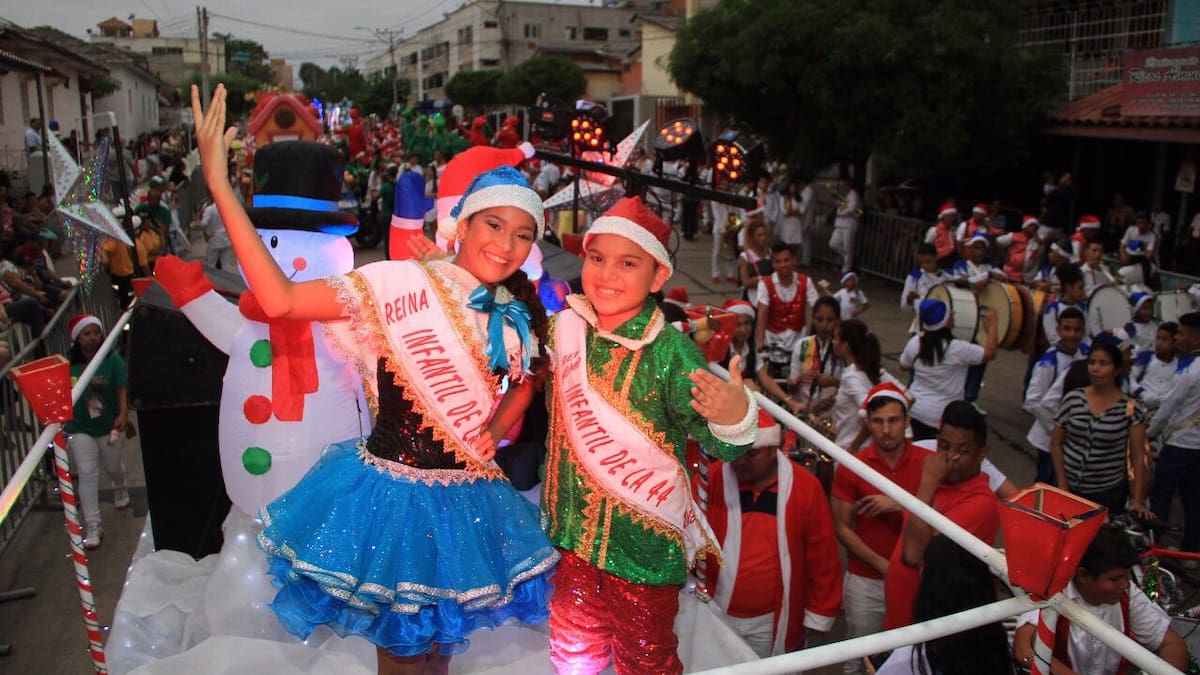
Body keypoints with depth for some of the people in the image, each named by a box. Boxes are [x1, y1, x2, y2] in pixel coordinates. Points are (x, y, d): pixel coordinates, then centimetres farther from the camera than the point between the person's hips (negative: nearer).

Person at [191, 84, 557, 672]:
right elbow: (280, 300, -25)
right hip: (394, 491, -5)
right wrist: (219, 184, -30)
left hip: (465, 497, 5)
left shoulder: (517, 317, 1)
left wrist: (493, 433, 3)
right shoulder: (404, 284, -17)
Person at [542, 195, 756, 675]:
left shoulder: (670, 352, -21)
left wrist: (734, 417, -44)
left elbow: (719, 445, -19)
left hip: (643, 539, -5)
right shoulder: (566, 326, -5)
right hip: (573, 527, 5)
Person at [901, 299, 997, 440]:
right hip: (942, 417, -4)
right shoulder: (957, 348, -19)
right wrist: (992, 323, 0)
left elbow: (903, 366, 10)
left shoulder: (914, 342, -6)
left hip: (914, 409, 5)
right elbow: (989, 353, -7)